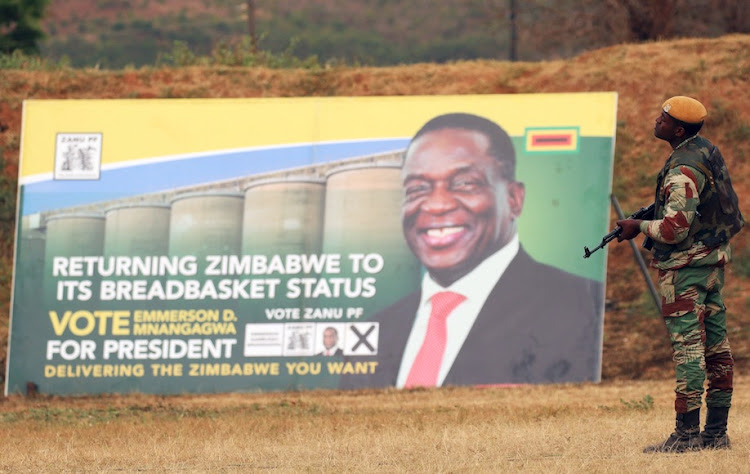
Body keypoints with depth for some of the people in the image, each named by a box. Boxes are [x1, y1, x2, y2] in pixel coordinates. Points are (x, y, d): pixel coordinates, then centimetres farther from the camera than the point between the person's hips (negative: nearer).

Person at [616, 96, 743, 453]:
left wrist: (640, 227, -8)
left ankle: (687, 434, -10)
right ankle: (716, 432, 12)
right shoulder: (709, 153, 10)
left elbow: (675, 229, -23)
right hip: (714, 260, 10)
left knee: (688, 347, -9)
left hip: (685, 267, -10)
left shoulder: (682, 170, -20)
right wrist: (656, 213, 17)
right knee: (715, 346, 9)